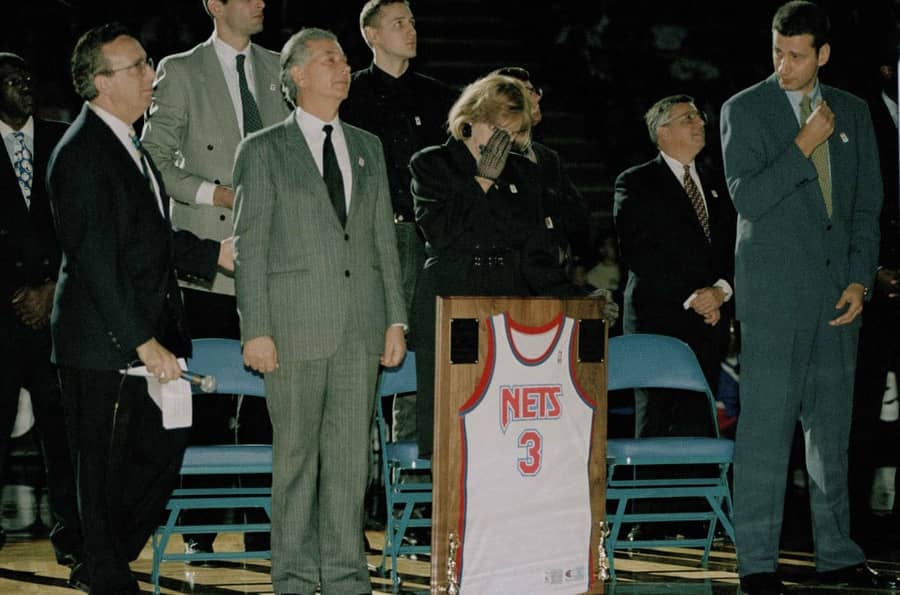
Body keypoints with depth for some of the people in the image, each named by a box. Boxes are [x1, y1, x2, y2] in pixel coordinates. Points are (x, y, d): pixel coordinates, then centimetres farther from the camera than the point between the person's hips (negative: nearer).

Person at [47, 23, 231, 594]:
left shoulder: (130, 145, 15)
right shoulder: (82, 155, -16)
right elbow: (97, 262, -21)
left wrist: (215, 253, 10)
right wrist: (144, 343, -22)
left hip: (147, 339, 9)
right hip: (103, 348, -9)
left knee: (163, 451, 13)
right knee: (105, 470, 2)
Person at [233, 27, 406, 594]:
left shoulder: (368, 147, 15)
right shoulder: (263, 150, 1)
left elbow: (385, 238, 15)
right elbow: (249, 246, -3)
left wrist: (396, 319, 7)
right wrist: (256, 330, -10)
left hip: (361, 326, 4)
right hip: (297, 323, -4)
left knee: (352, 453, 5)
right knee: (296, 453, 2)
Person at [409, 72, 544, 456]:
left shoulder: (522, 172, 16)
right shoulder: (431, 164, 6)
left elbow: (530, 234, 3)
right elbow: (440, 231, -8)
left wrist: (491, 186, -2)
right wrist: (483, 180, -4)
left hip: (508, 297, 3)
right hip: (448, 299, -3)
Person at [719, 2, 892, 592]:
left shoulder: (853, 112, 12)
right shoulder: (744, 110, 0)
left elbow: (868, 204, 12)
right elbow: (747, 199, -9)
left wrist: (860, 280, 2)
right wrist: (804, 144, -13)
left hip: (839, 292, 4)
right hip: (774, 289, -4)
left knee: (832, 423, 9)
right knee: (765, 423, -7)